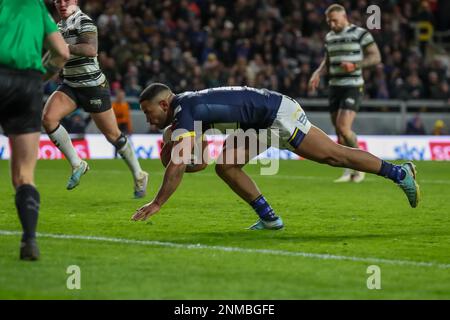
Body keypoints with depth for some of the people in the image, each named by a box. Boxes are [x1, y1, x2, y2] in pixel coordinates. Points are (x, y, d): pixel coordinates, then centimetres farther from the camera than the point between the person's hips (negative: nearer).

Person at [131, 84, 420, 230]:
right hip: (258, 124, 10)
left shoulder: (184, 112, -22)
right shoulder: (183, 106, 7)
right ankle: (269, 218, 6)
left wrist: (157, 204, -26)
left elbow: (177, 166, -31)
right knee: (225, 167, 1)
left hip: (276, 114, -10)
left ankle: (400, 172, 2)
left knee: (334, 155, -6)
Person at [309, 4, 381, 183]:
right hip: (334, 86, 7)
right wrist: (318, 73, 8)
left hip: (353, 86, -7)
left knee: (343, 127, -18)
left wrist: (355, 65, -18)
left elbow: (376, 57, -6)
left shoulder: (360, 34, -5)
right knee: (339, 131, 4)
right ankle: (348, 172, 12)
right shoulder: (329, 37, 15)